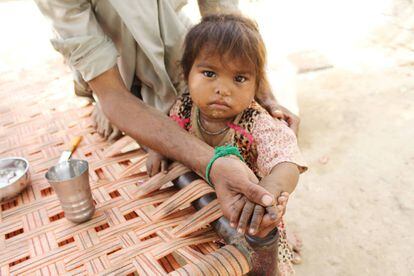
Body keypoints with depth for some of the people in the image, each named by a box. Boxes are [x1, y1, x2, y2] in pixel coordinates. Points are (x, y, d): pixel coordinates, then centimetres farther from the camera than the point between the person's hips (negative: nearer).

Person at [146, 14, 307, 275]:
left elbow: (286, 164, -41)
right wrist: (158, 149, -13)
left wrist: (269, 189, -64)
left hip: (249, 222, -2)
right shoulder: (184, 108, -13)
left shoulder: (259, 126, -26)